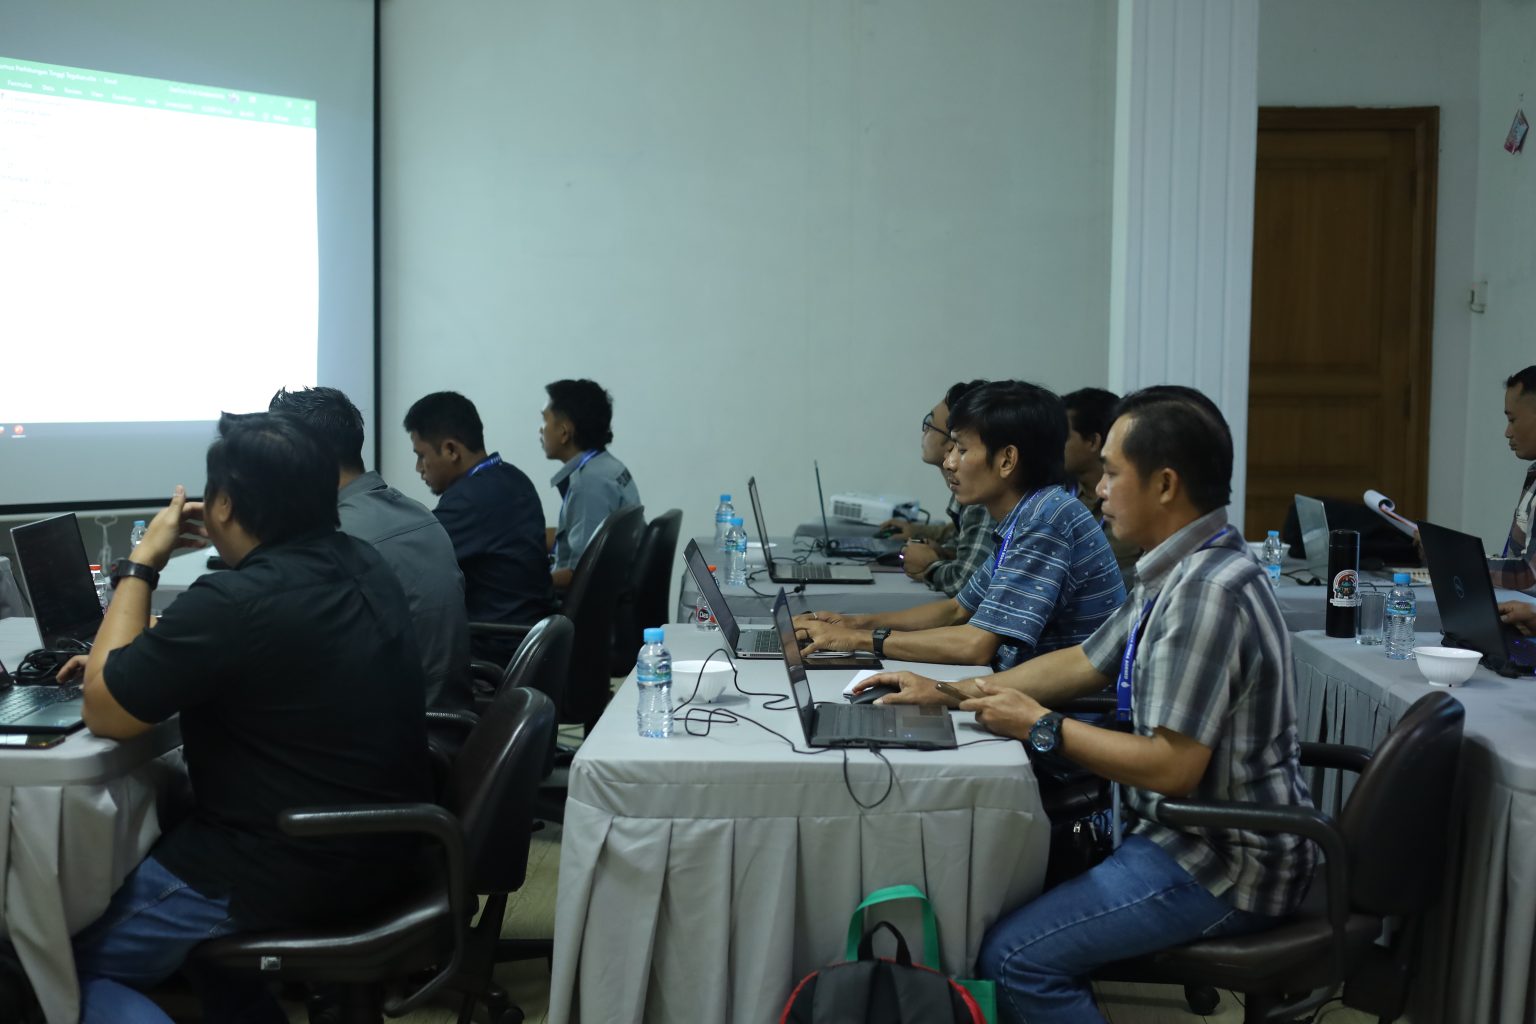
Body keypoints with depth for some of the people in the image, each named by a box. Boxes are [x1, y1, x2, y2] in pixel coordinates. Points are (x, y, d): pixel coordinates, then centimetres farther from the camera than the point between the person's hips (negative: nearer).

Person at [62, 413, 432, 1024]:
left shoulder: (234, 604, -25)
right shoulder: (361, 565, 2)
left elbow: (104, 711, -11)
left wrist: (141, 562, -6)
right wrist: (124, 655, 15)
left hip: (295, 874, -8)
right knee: (170, 818, 31)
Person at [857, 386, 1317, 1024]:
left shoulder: (1208, 592, -24)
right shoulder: (1180, 571, 9)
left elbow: (1172, 766, -26)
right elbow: (1083, 663, 17)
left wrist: (1040, 727, -15)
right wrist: (946, 694, 11)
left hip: (1227, 867, -10)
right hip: (1198, 833, 10)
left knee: (1014, 957, -16)